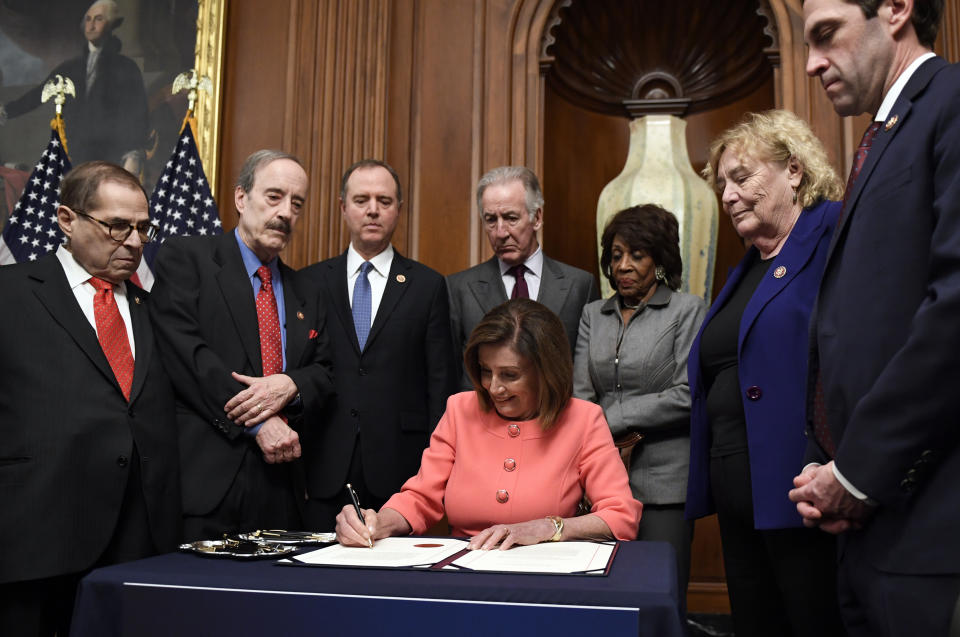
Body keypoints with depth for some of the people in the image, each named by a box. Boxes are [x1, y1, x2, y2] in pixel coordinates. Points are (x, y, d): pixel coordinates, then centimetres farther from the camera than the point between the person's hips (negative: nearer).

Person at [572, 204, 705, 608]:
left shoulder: (687, 310, 1)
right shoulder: (594, 315, 14)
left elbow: (687, 396, -9)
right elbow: (580, 395, 6)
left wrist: (612, 418, -7)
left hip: (663, 482, -3)